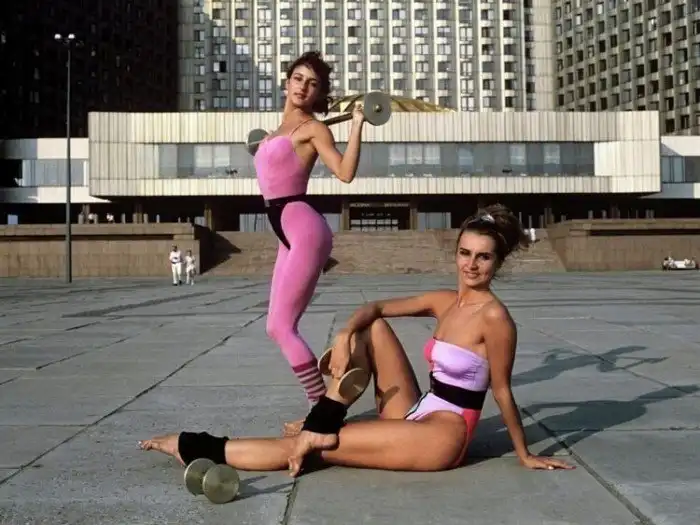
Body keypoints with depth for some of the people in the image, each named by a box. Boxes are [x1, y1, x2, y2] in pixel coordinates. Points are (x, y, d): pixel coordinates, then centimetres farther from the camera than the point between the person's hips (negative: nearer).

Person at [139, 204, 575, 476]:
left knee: (309, 449, -12)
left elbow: (502, 392, -9)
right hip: (415, 416, 7)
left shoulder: (494, 317, -15)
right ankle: (321, 428, -6)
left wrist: (526, 455, -2)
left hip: (441, 436, -7)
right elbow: (376, 308, 8)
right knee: (372, 329, 0)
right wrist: (345, 336, -12)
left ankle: (195, 448, -1)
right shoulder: (444, 301, 7)